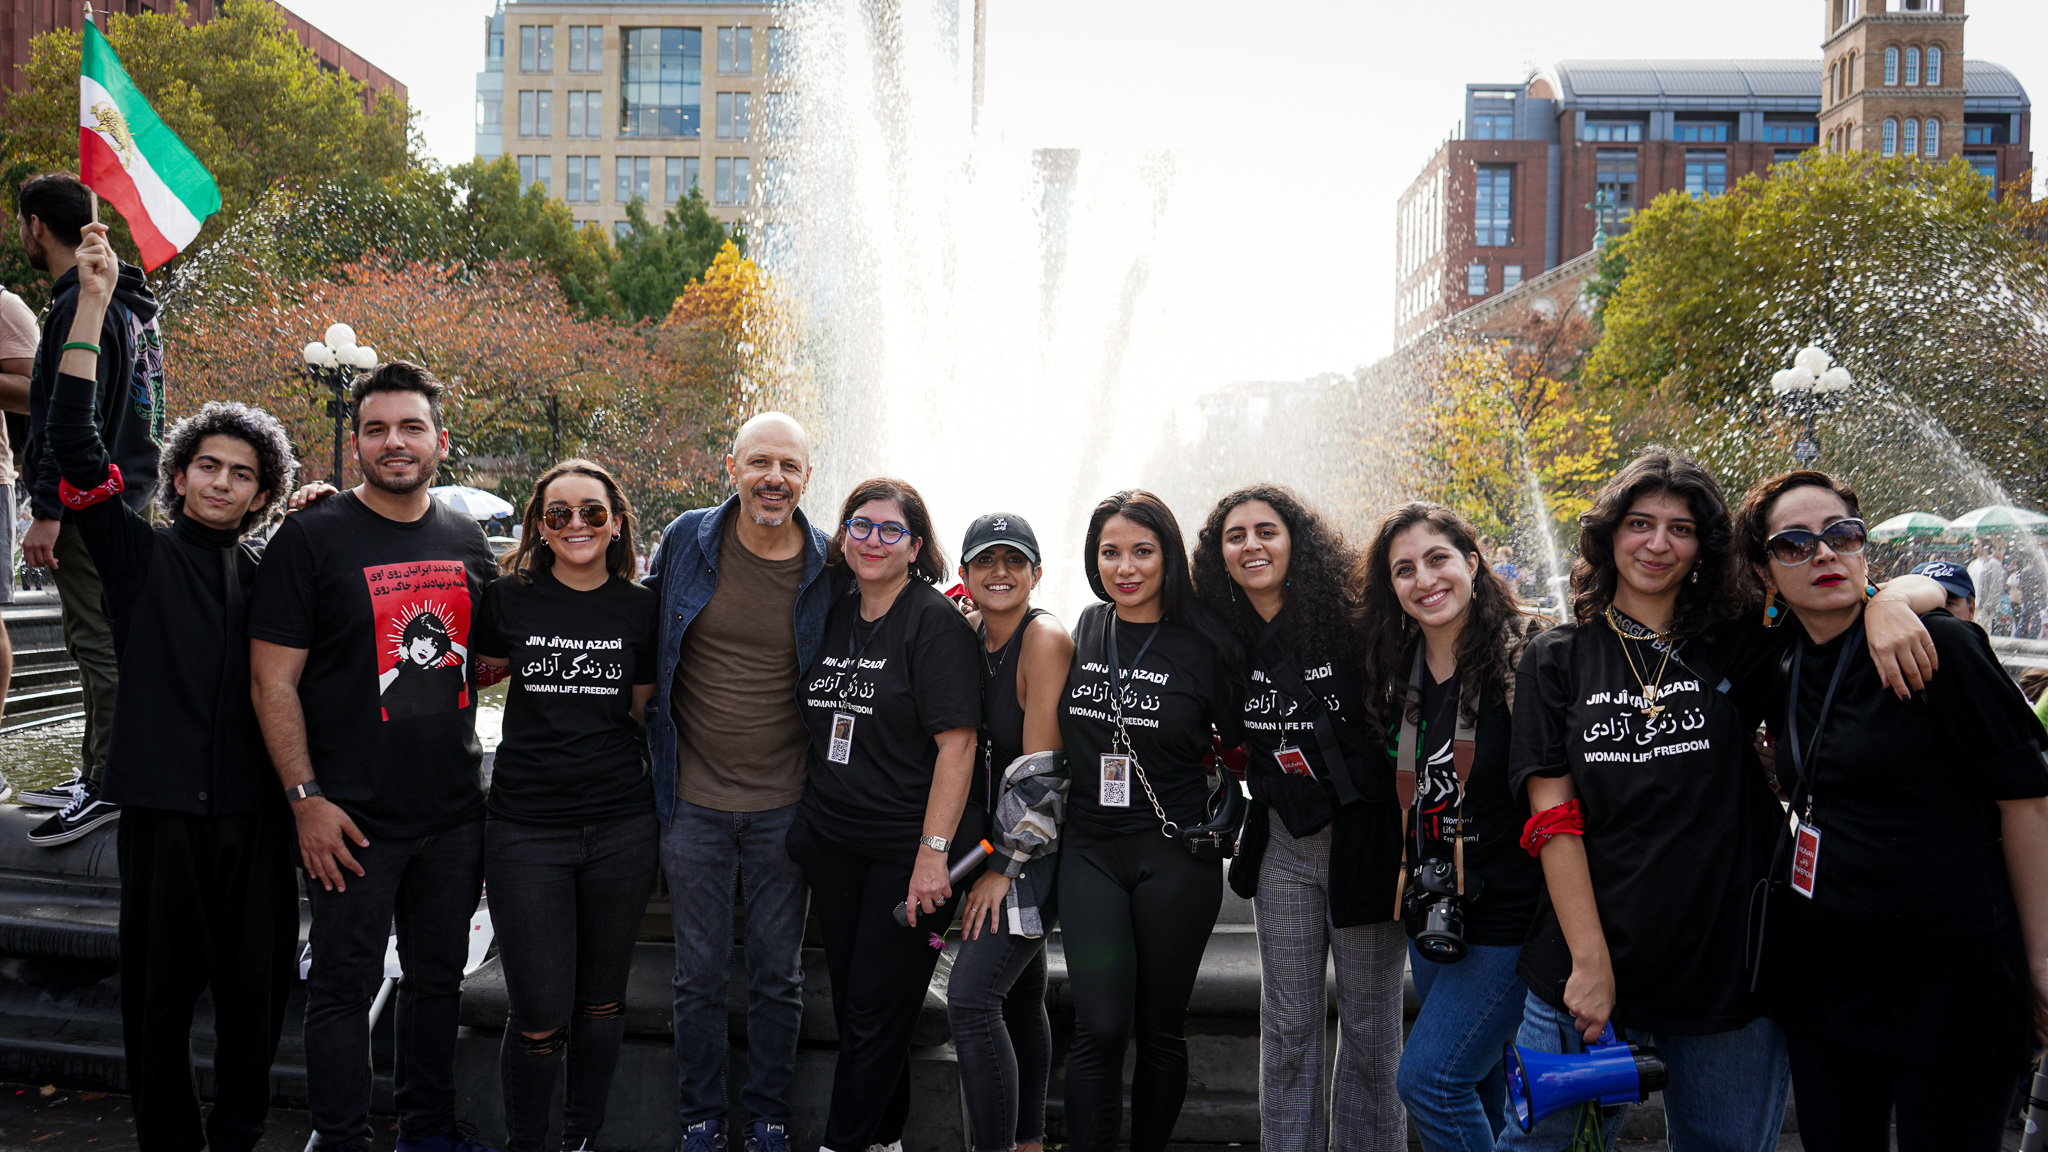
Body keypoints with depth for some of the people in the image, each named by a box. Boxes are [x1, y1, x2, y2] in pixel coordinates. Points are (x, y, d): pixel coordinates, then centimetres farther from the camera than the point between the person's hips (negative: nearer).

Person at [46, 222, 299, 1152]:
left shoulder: (272, 577, 11)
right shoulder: (140, 554, 5)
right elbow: (72, 444, -5)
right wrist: (94, 300, -11)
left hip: (256, 806, 2)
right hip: (164, 803, -2)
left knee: (257, 981, 8)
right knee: (160, 983, 6)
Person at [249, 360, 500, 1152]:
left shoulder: (467, 540, 7)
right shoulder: (311, 538, -6)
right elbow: (274, 681, -9)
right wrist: (305, 797, -14)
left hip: (454, 810, 5)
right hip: (354, 817, -5)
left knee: (438, 976, 16)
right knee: (344, 987, 5)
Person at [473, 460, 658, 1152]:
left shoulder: (641, 607, 3)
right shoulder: (509, 600, -1)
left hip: (621, 828, 2)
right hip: (526, 828, -1)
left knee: (602, 1002, 14)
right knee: (539, 1017, 0)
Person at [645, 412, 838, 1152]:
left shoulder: (828, 569, -5)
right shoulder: (687, 541, -3)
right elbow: (646, 640, 11)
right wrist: (654, 745, 8)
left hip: (785, 806, 0)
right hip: (693, 802, 0)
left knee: (779, 975, 12)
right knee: (699, 975, 11)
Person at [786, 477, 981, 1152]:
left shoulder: (935, 620, -11)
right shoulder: (835, 616, 9)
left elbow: (957, 742, -17)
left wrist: (934, 850, -22)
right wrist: (807, 820, 13)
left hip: (909, 845, -6)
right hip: (834, 839, 7)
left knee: (875, 1012, 1)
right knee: (849, 1001, 14)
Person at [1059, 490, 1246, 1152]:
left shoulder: (1204, 645, -6)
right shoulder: (1083, 632, 4)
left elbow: (1240, 746, 3)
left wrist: (1225, 818, -2)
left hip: (1176, 856, -2)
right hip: (1090, 852, 2)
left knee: (1160, 1029, 10)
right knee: (1099, 1028, -3)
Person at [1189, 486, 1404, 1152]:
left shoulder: (1349, 622, -12)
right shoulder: (1230, 640, 3)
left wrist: (1412, 854, -12)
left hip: (1365, 841, -4)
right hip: (1285, 846, 4)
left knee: (1369, 1028, 7)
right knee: (1287, 1027, 10)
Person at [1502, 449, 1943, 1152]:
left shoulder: (1739, 648, 3)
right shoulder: (1557, 659, 1)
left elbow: (1924, 590, 8)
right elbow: (1552, 816, -6)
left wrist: (1886, 602, -17)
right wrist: (1590, 962, -13)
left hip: (1728, 976, 1)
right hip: (1582, 967, -1)